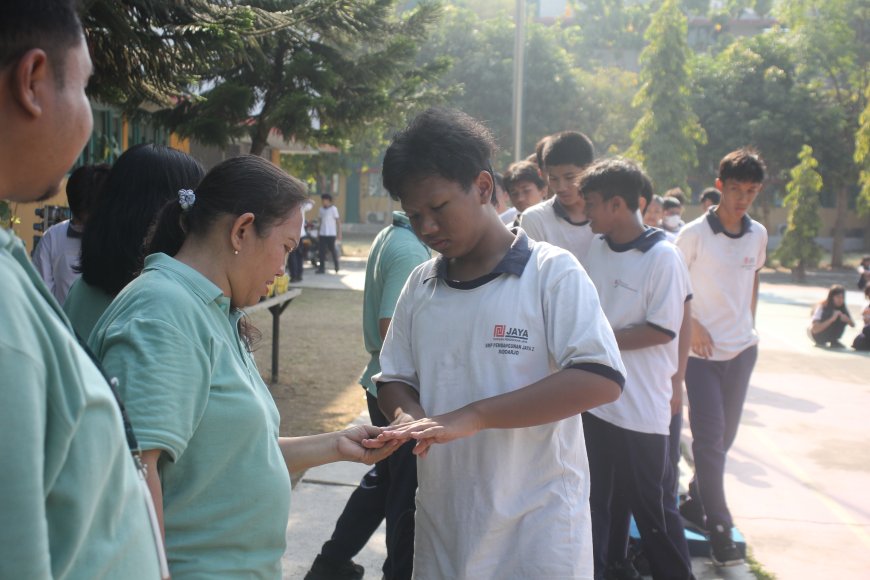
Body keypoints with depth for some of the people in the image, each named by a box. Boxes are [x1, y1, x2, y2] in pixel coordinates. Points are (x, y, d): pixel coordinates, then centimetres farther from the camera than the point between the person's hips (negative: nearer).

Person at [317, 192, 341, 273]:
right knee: (321, 251, 0)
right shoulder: (321, 209, 11)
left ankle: (336, 266, 18)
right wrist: (318, 233, 15)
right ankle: (321, 268, 4)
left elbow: (338, 221, -5)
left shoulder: (333, 209, -5)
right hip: (322, 233, 5)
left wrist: (339, 233, -8)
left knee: (332, 250, 2)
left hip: (331, 234, -5)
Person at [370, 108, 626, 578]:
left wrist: (472, 416, -24)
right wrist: (409, 416, -12)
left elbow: (601, 380, -18)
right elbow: (394, 379, 13)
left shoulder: (552, 272, -9)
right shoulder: (420, 285, 7)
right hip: (442, 526, 5)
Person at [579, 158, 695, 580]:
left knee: (652, 505, 8)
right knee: (596, 501, 17)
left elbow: (663, 331, -16)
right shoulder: (596, 247, 5)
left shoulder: (662, 257, -14)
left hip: (641, 407, -6)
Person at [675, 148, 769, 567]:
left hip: (742, 349, 5)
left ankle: (694, 502, 31)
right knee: (709, 438, -4)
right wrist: (693, 324, -15)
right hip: (701, 350, -5)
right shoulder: (694, 233, -11)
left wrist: (749, 322, 12)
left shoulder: (758, 234, 3)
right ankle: (719, 527, 6)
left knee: (724, 436, 13)